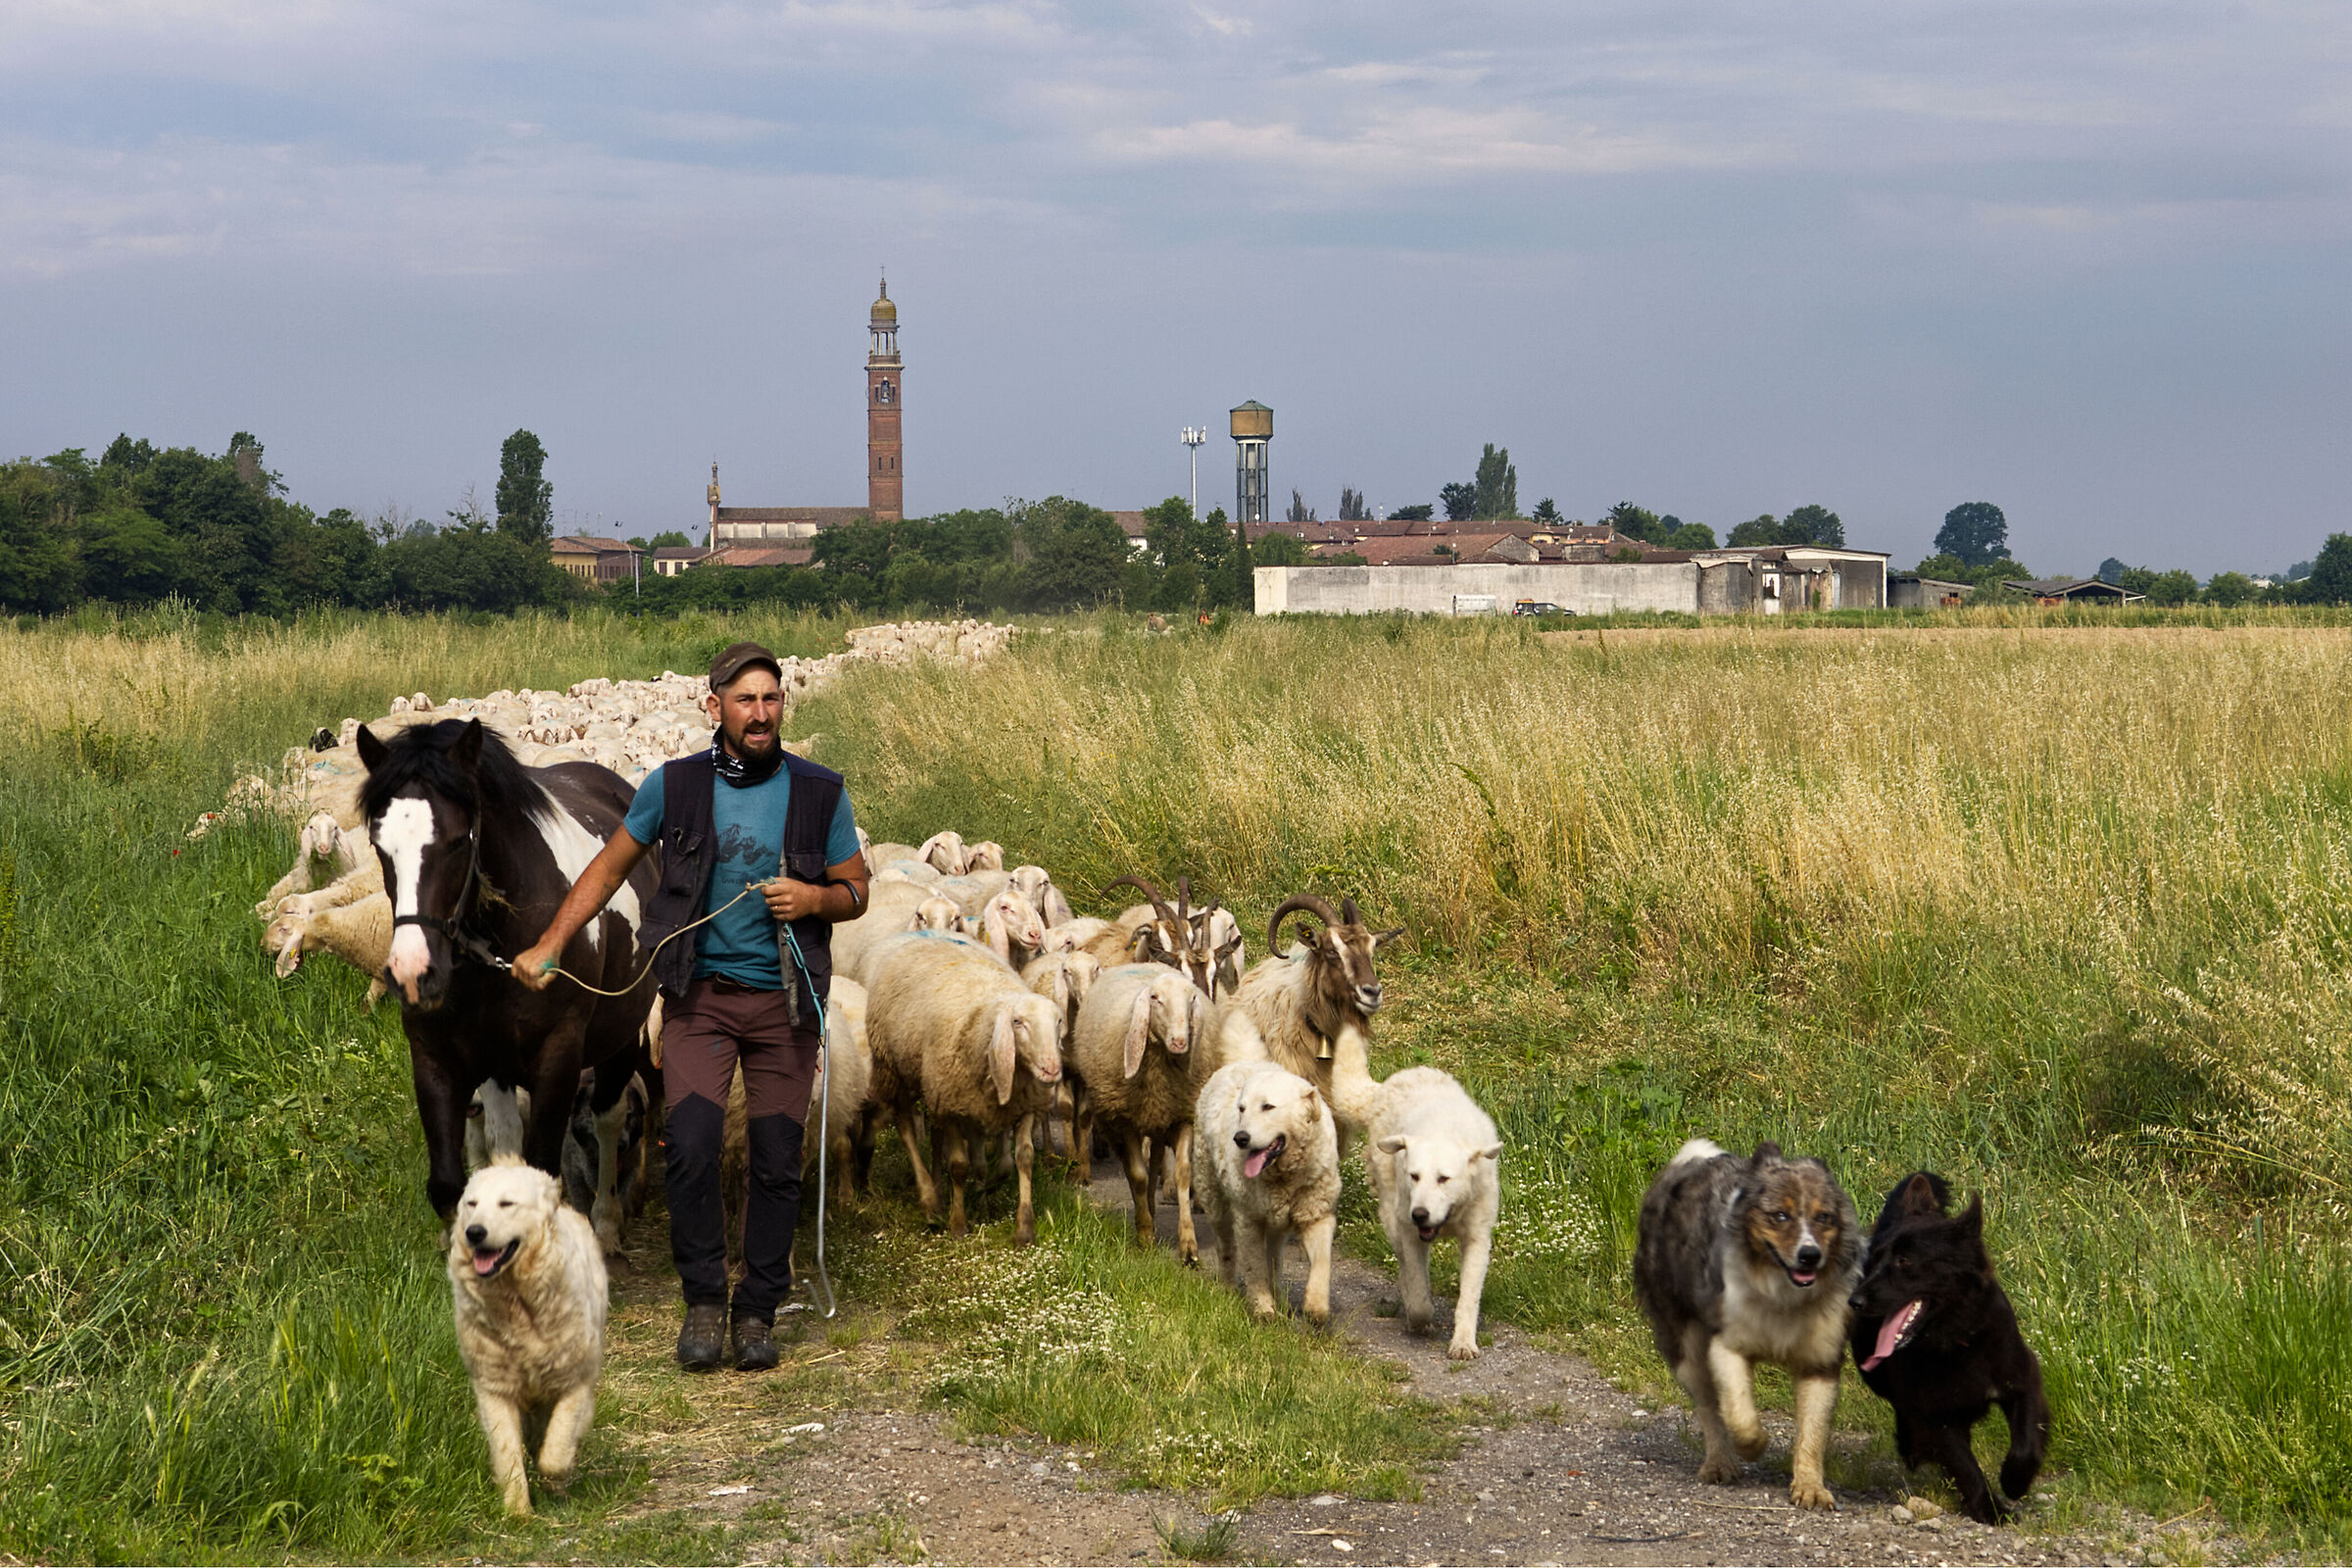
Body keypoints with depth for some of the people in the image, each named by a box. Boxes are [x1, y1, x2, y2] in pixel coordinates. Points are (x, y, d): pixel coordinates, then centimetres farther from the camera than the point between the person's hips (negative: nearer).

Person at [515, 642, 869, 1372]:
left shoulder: (820, 793, -1)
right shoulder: (674, 786, -1)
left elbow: (856, 892, 7)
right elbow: (609, 868, 9)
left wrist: (814, 898, -15)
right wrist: (548, 946, 3)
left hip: (783, 1001, 1)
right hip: (699, 995, -1)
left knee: (777, 1161, 2)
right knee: (691, 1146, -14)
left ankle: (757, 1312, 17)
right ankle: (704, 1302, 4)